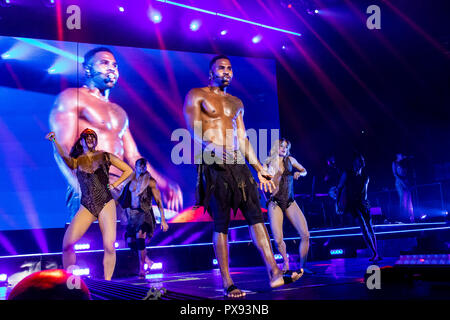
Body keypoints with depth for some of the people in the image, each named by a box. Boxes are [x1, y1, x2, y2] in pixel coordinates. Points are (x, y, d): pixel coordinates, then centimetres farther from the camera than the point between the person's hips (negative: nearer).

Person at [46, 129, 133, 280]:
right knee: (67, 244, -11)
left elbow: (128, 170, 14)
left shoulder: (105, 156, 8)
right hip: (86, 207, 1)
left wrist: (114, 184, 4)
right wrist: (54, 141, -34)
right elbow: (65, 157, -17)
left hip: (106, 204, -1)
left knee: (109, 246, -9)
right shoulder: (76, 161, 8)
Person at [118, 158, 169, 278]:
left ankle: (142, 269, -16)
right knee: (130, 241, 1)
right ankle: (147, 260, 27)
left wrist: (163, 220, -6)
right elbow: (122, 198, 17)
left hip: (144, 213, -5)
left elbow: (158, 201, -1)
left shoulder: (150, 182, 0)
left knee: (140, 236, -24)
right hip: (132, 214, 5)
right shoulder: (131, 180, 11)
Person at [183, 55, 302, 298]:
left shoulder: (236, 103, 23)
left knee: (256, 216, -4)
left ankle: (274, 273, -5)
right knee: (221, 224, -5)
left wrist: (259, 169, 15)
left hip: (239, 164, 5)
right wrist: (213, 145, -26)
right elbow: (195, 130, -7)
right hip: (214, 164, -5)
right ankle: (227, 284, -1)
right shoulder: (196, 96, 7)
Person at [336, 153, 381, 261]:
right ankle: (374, 253, -19)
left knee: (369, 228, 0)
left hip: (362, 204, 4)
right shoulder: (347, 174, 0)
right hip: (352, 204, -4)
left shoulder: (365, 177, 12)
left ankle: (376, 254, 5)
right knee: (363, 227, -16)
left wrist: (364, 200, 5)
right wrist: (338, 203, 3)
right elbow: (339, 188, 5)